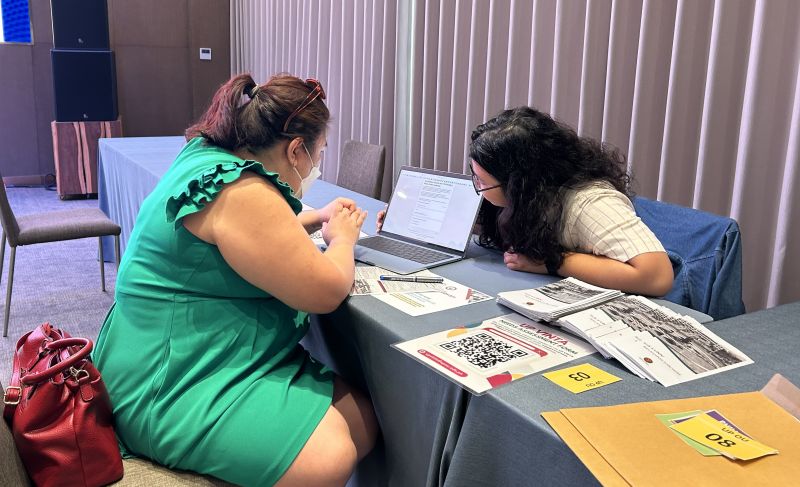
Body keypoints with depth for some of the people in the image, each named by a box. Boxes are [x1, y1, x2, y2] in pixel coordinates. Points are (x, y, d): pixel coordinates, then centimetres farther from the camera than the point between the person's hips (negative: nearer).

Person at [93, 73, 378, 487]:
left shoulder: (208, 155, 9)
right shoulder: (241, 193, -23)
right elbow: (326, 290, -21)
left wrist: (318, 218, 22)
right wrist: (342, 238, -1)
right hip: (171, 389, -10)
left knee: (364, 420, -1)